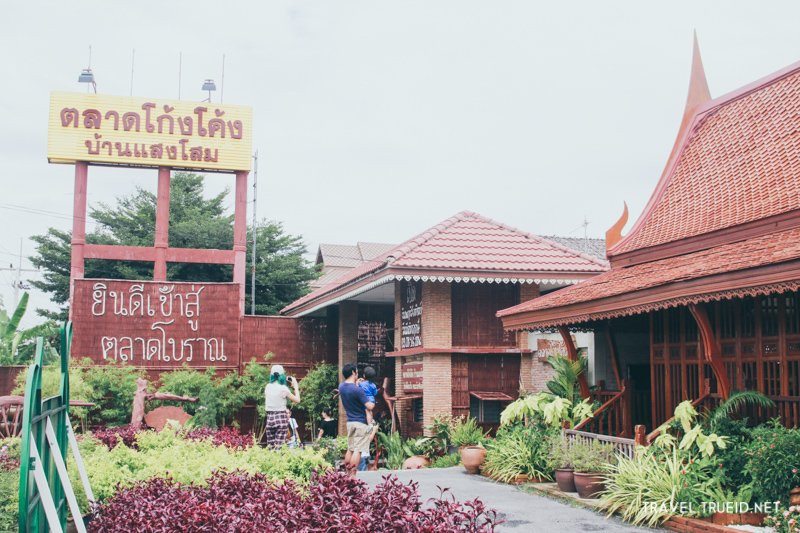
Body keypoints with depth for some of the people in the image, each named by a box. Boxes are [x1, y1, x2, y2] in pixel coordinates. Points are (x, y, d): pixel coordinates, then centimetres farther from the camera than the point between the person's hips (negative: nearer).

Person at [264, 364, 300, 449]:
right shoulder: (283, 388, -9)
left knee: (270, 447, 8)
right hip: (281, 417, -5)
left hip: (270, 417, 5)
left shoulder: (267, 387, 5)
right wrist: (296, 386, 10)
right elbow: (297, 400, -3)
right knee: (279, 447, -6)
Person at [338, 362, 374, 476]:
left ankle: (348, 474, 16)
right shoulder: (357, 390, -18)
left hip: (350, 422, 8)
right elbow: (369, 406, -17)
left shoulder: (341, 386, 5)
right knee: (358, 450, -6)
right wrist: (373, 403, 3)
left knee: (350, 449, 13)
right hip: (361, 422, -8)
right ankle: (353, 476, -8)